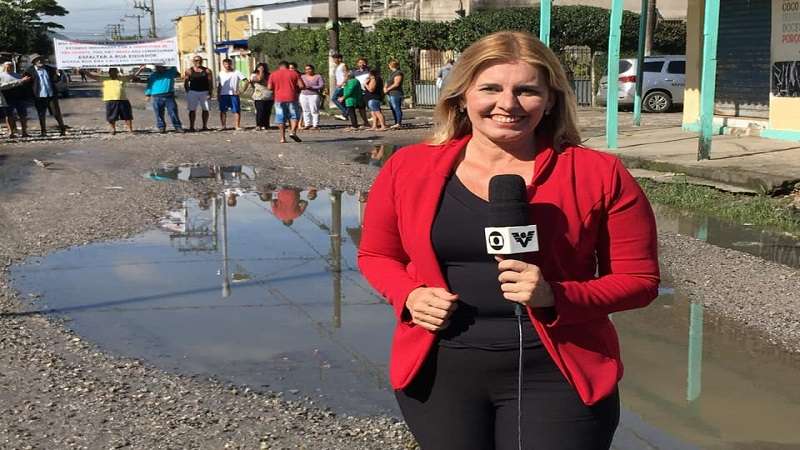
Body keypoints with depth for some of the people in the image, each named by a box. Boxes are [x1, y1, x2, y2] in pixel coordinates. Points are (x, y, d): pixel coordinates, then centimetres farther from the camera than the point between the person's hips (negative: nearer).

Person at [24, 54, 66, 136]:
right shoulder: (30, 71, -1)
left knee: (57, 113, 1)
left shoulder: (50, 69, 6)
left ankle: (62, 129, 14)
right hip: (39, 96, -1)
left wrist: (56, 75, -8)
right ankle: (43, 131, 16)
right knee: (41, 115, 6)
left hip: (51, 95, 1)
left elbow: (55, 80, 12)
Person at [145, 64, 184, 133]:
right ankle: (161, 127, 9)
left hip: (169, 96, 0)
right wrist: (148, 94, 5)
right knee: (159, 114, 0)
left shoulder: (170, 72, 13)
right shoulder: (153, 75, 14)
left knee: (173, 112, -5)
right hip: (157, 97, 0)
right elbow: (149, 85, 14)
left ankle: (178, 127, -1)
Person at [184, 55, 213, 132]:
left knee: (205, 109, 3)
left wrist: (210, 93, -6)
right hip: (193, 92, -1)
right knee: (192, 110, -2)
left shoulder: (207, 71, 4)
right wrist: (188, 92, -4)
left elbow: (210, 82, 2)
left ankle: (205, 126, 13)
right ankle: (191, 127, 0)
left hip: (205, 92, 1)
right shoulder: (189, 71, 3)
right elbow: (186, 83, 4)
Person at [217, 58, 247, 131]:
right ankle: (223, 126, 8)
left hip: (234, 95, -3)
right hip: (223, 95, 3)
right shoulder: (220, 74, 10)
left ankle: (237, 126, -4)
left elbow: (246, 80, -4)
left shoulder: (236, 73, -1)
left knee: (236, 111, -6)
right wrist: (218, 94, 7)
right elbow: (218, 85, 15)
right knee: (223, 111, 3)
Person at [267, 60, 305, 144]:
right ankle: (293, 131, -13)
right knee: (294, 116, 9)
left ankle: (283, 137, 5)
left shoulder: (273, 74, 6)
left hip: (279, 99, 1)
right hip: (291, 98, -1)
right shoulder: (293, 73, 3)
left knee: (281, 119, 8)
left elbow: (269, 87, 3)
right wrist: (296, 89, 16)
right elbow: (302, 86, -3)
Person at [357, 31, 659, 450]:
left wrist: (556, 296, -20)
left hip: (554, 375, -2)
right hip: (436, 371, 3)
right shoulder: (408, 168, -1)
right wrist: (409, 296, -9)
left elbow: (638, 279, -2)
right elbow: (376, 254, 12)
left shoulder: (599, 175, -7)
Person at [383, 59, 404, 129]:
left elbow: (396, 84, -17)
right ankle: (396, 123, 14)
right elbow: (388, 82, 23)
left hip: (396, 94, -10)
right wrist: (385, 87, 2)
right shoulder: (391, 73, 21)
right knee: (393, 109, 10)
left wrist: (388, 89, -13)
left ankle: (399, 123, -11)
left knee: (397, 108, -10)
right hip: (390, 94, 10)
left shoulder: (398, 73, -10)